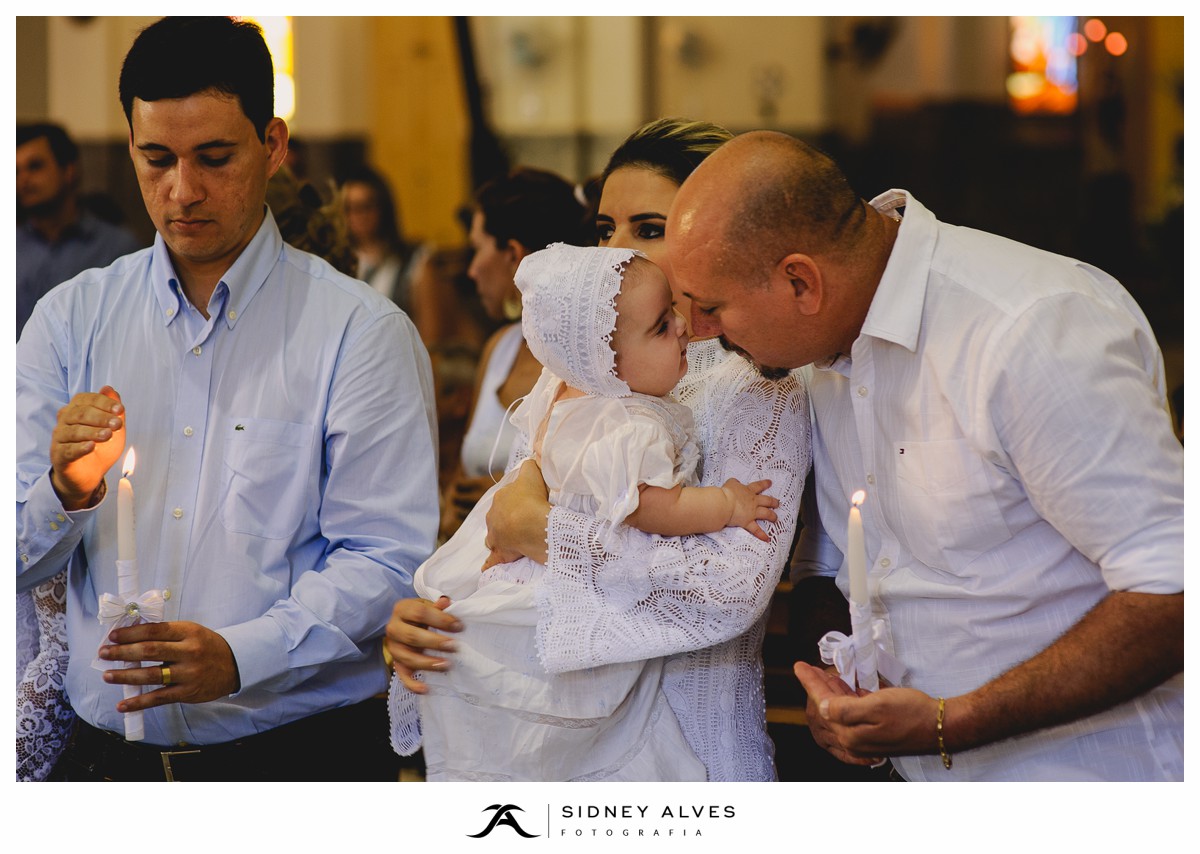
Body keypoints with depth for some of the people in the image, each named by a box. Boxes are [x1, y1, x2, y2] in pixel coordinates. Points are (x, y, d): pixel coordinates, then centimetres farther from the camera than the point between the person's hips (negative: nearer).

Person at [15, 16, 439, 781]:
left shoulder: (362, 331, -5)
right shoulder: (70, 320, 7)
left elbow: (384, 560, -13)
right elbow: (18, 560, 2)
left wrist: (239, 657, -27)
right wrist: (64, 494, -19)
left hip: (301, 756, -3)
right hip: (108, 757, 3)